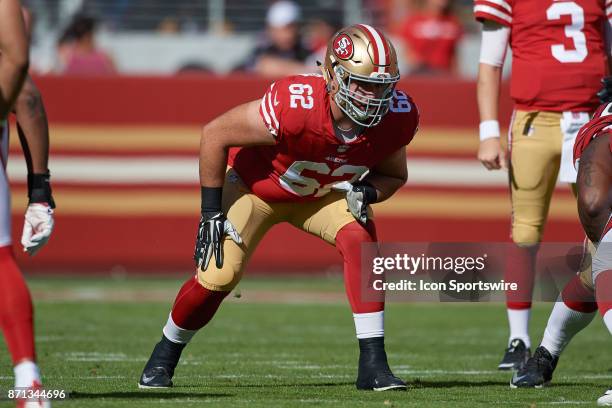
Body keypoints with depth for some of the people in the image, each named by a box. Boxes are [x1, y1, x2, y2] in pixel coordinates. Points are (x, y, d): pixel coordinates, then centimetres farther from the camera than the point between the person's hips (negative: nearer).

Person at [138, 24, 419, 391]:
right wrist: (211, 213, -21)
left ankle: (373, 363, -20)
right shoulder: (293, 107, -41)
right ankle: (165, 355, 19)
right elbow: (215, 134, -26)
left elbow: (394, 174, -2)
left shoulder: (396, 117, -25)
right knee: (219, 276, -12)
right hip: (254, 187, -3)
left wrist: (366, 192, -27)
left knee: (360, 240, -24)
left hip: (322, 194, 3)